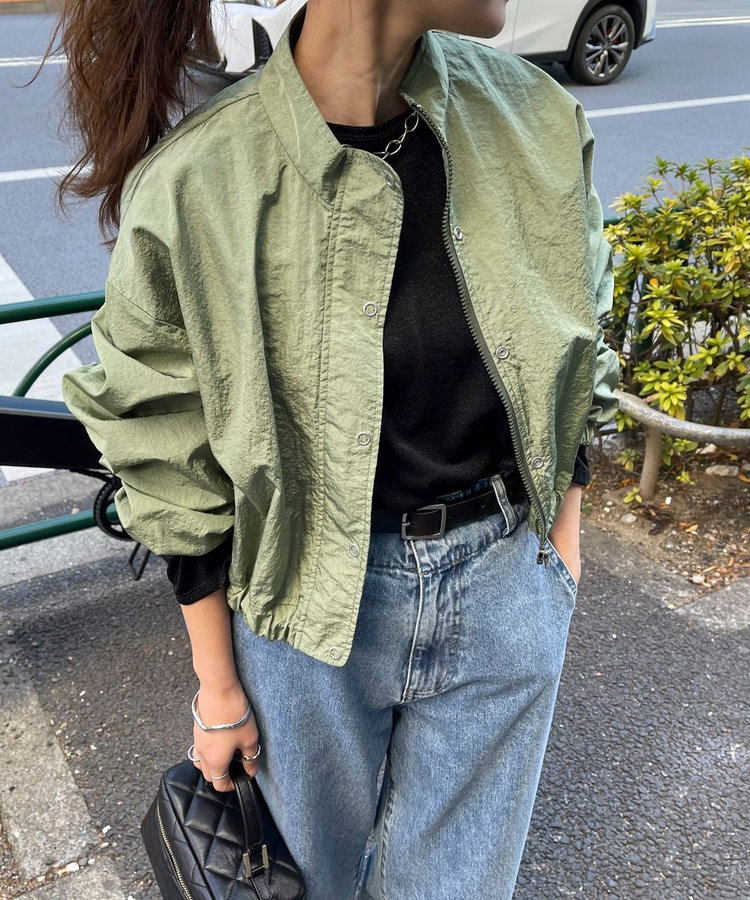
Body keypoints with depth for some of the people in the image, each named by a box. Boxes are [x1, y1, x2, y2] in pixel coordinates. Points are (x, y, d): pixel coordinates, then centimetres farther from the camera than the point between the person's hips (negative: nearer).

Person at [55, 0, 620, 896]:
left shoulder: (533, 117, -8)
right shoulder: (190, 191, -18)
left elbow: (573, 362, 6)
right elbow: (181, 481, -8)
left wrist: (562, 538, 11)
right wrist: (216, 688, 0)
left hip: (503, 586, 3)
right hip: (311, 603, -2)